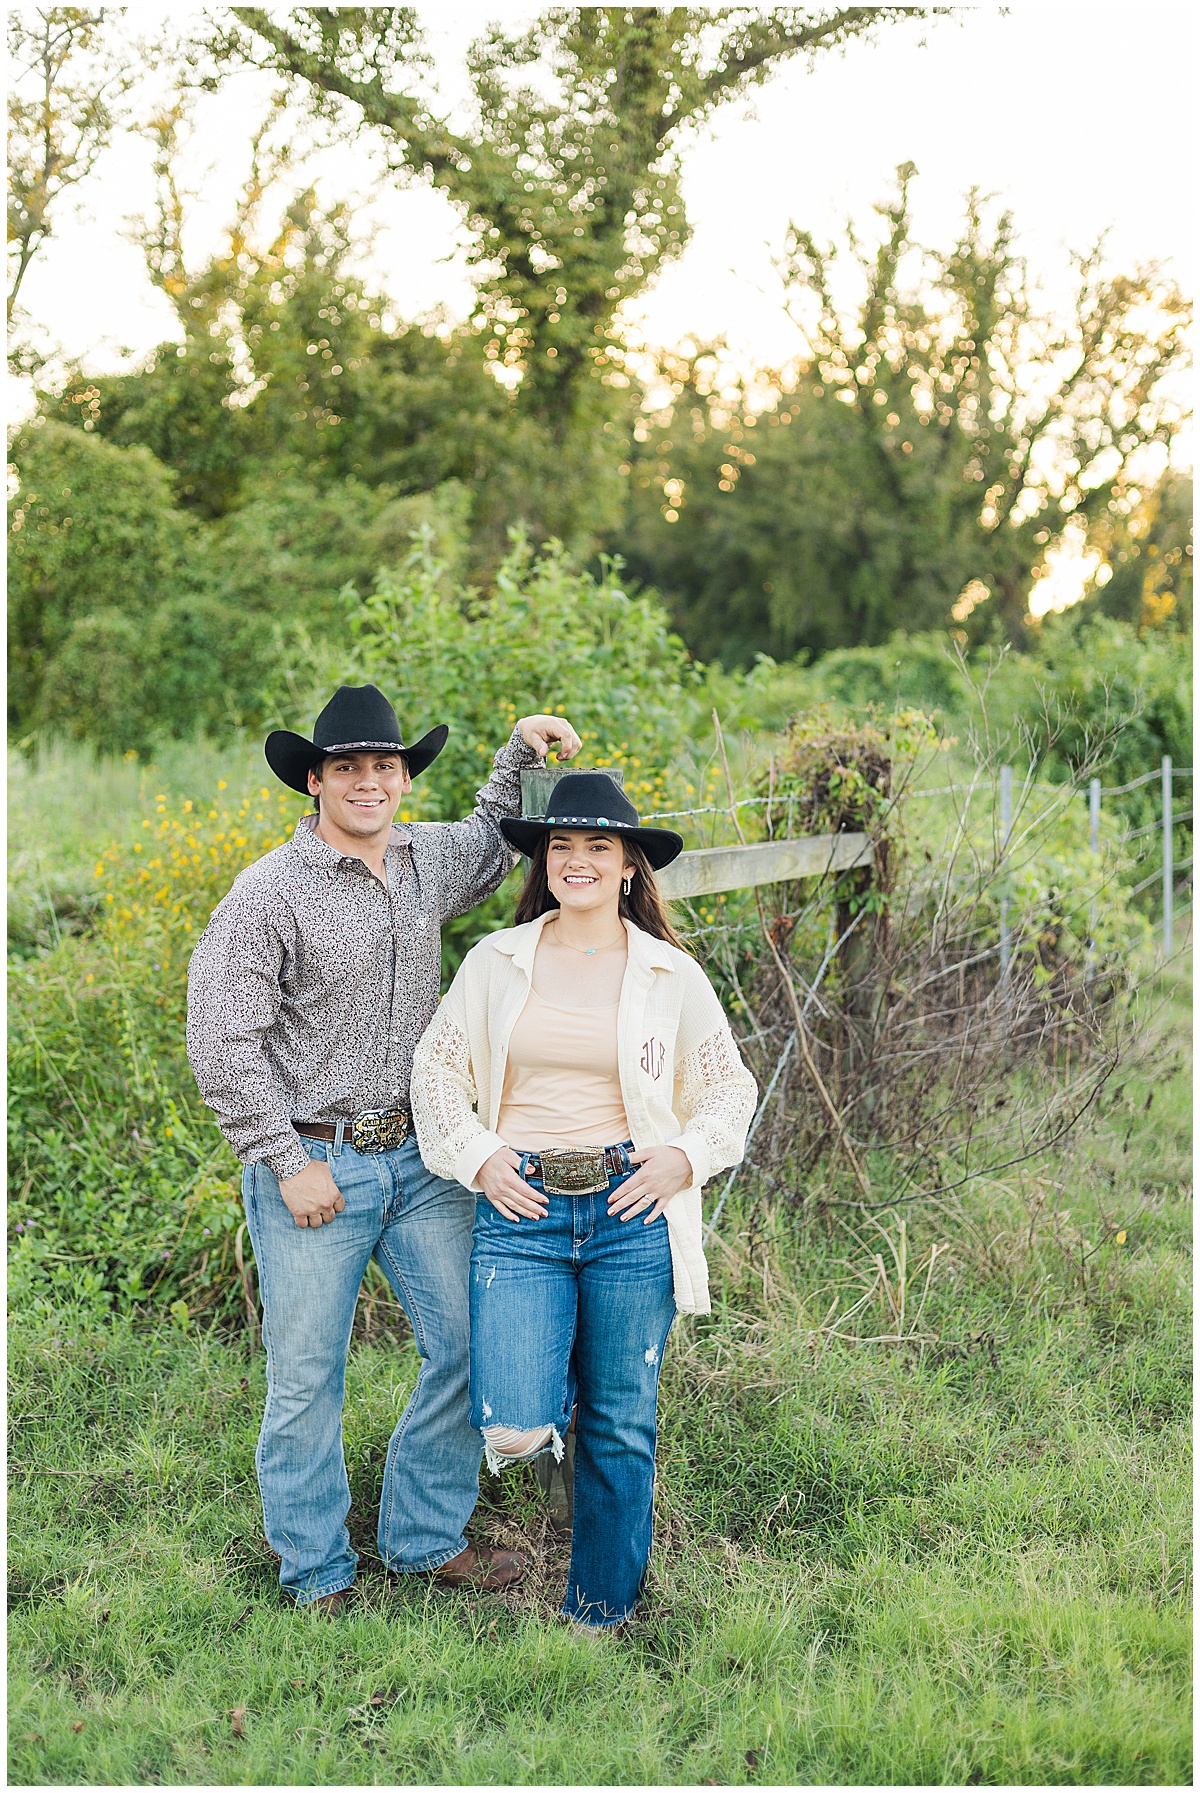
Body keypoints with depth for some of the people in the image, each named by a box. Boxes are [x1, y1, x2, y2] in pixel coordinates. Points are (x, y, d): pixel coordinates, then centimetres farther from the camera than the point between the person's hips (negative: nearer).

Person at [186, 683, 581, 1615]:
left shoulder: (429, 859, 6)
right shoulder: (269, 893, -13)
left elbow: (492, 840, 31)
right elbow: (222, 1041, -13)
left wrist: (522, 751, 15)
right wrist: (287, 1164, -15)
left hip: (421, 1160, 6)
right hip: (313, 1166, -6)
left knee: (468, 1347, 9)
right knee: (308, 1376, 4)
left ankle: (430, 1538, 28)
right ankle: (318, 1576, 21)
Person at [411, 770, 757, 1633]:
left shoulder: (671, 973, 4)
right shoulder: (495, 961, 5)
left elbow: (731, 1088, 12)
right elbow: (436, 1069, 12)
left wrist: (686, 1157, -5)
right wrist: (477, 1156, -2)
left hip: (632, 1212, 0)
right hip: (520, 1210, 0)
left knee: (622, 1427, 7)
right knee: (512, 1430, -11)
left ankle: (601, 1611, 27)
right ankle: (554, 1385, 27)